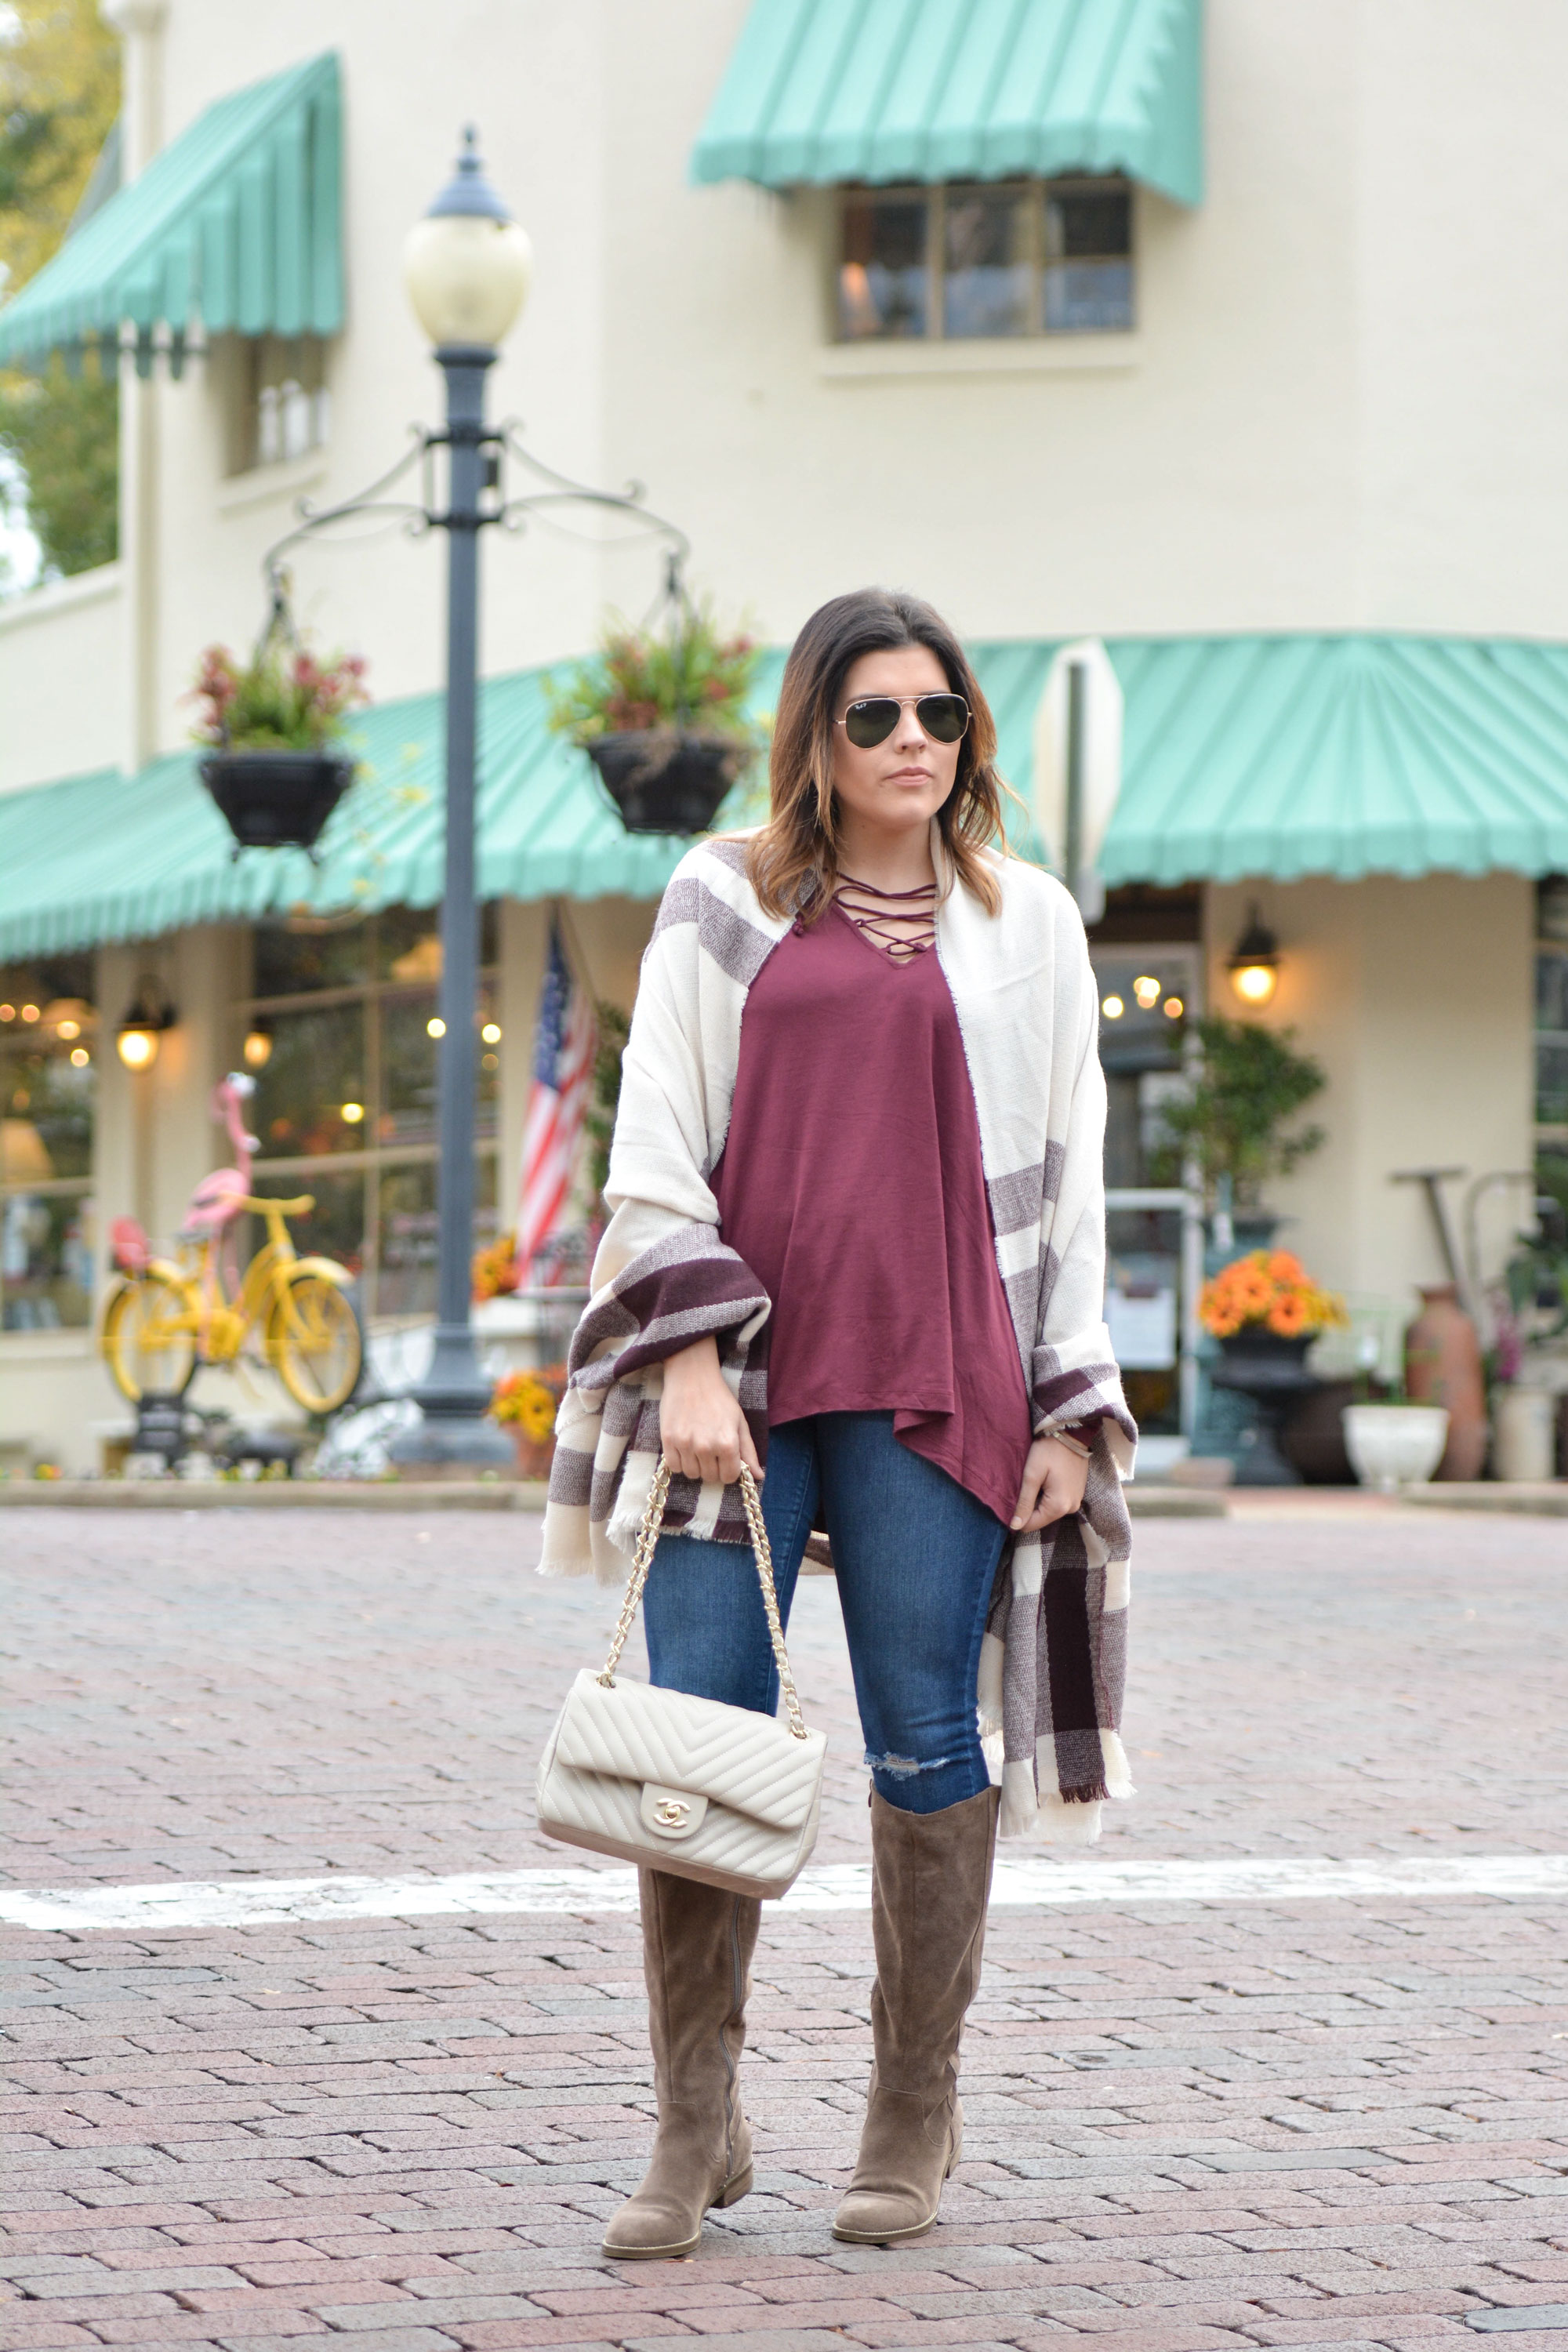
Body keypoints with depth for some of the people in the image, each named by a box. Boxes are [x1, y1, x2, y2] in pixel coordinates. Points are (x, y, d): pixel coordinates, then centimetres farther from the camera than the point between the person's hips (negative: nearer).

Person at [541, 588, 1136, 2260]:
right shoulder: (722, 903, 10)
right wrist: (689, 1358, -6)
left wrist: (1067, 1412, 5)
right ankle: (694, 2131, 4)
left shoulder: (1026, 925, 12)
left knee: (927, 1746, 0)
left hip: (935, 1384, 0)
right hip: (736, 1373, 0)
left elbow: (1066, 1180, 11)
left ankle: (914, 2124, 12)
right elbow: (656, 1148, 6)